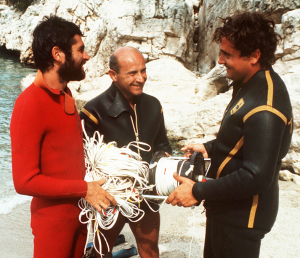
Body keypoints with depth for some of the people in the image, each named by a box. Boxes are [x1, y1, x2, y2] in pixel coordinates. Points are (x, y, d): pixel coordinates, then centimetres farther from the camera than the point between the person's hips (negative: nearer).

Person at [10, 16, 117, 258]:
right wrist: (85, 189, -19)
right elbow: (25, 181, -22)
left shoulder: (65, 95, 5)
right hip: (54, 220, -7)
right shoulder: (30, 104, -21)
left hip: (79, 212, 7)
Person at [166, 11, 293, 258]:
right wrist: (209, 148, 10)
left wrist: (198, 192, -25)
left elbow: (257, 177, -31)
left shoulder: (264, 109, -30)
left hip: (242, 217, -10)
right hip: (228, 206, 10)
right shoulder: (253, 84, 2)